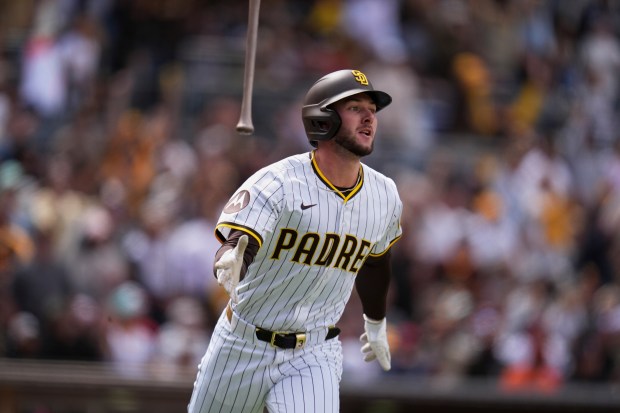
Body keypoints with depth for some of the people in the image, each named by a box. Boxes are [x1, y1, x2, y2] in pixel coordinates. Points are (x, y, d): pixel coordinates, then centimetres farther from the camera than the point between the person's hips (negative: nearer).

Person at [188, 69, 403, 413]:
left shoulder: (385, 197, -2)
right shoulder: (277, 182, -18)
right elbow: (234, 241, -33)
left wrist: (376, 323, 32)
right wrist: (230, 263, -57)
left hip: (313, 357, 2)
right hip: (243, 346, -2)